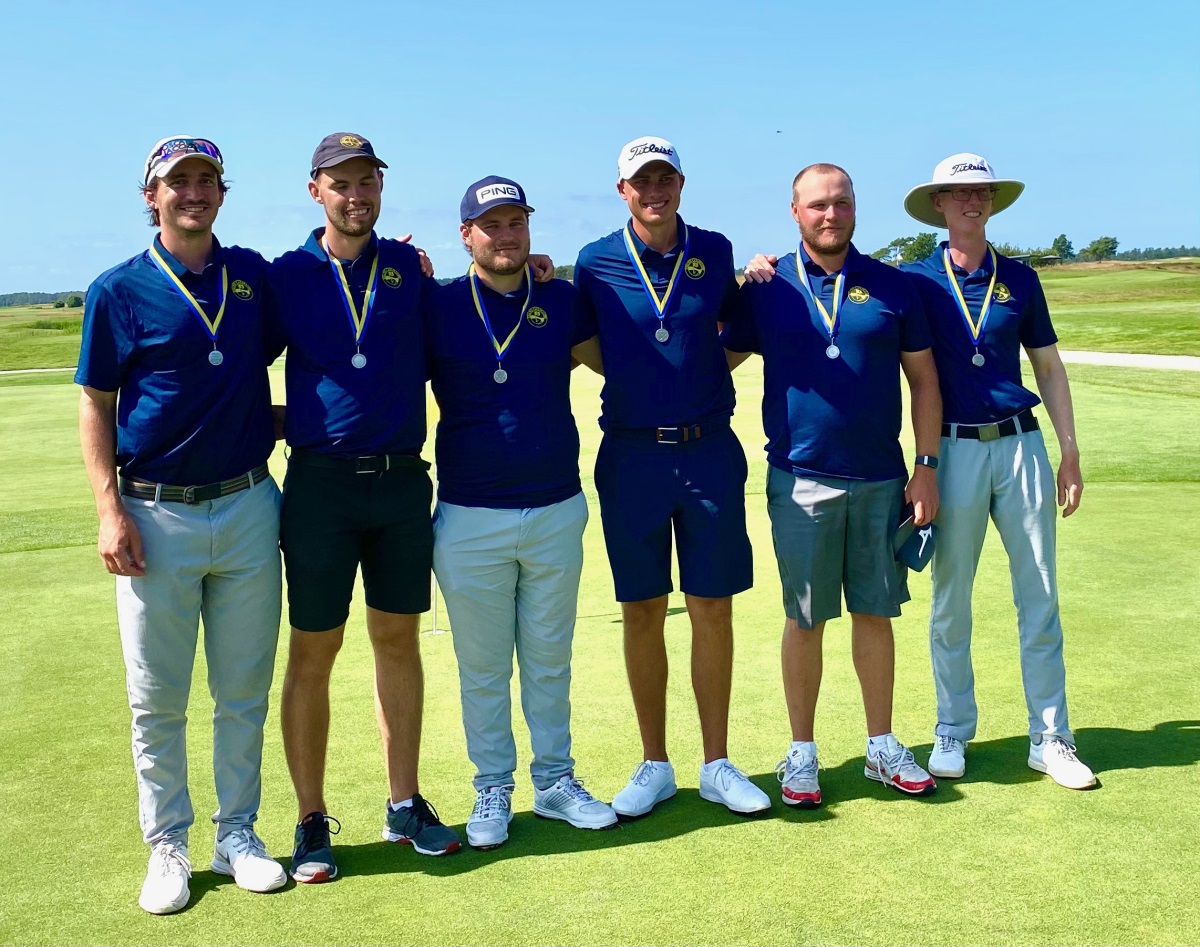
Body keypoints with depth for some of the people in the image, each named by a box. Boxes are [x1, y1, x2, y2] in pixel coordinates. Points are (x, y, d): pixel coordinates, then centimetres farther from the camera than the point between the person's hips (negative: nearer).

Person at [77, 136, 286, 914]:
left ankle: (238, 834, 25)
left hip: (249, 507, 3)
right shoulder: (120, 291, -1)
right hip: (157, 517, -2)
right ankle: (167, 846, 21)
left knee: (245, 689, 10)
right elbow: (96, 407, 1)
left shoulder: (254, 274, 7)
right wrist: (110, 511, -9)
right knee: (157, 698, 5)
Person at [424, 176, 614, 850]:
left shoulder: (562, 302, 4)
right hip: (470, 520, -2)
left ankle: (555, 780, 28)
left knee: (550, 661, 14)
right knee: (483, 667, 9)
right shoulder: (439, 307, -2)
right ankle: (493, 790, 24)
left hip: (557, 512, 2)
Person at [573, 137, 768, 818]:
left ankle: (717, 764, 19)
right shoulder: (596, 263, 1)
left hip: (710, 452, 1)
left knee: (712, 609, 5)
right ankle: (655, 767, 20)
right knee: (643, 613, 6)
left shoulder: (714, 251, 5)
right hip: (631, 455, 0)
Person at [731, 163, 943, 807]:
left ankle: (883, 747, 24)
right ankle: (801, 753, 19)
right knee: (804, 621, 5)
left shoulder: (891, 288, 5)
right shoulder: (767, 288, 2)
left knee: (874, 615, 10)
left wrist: (927, 466, 2)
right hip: (801, 480, -1)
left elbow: (923, 380, 7)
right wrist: (738, 289, -6)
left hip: (881, 479, 2)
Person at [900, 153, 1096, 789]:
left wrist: (1070, 451, 9)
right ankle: (953, 732, 20)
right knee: (950, 602, 6)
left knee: (1040, 598, 4)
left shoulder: (1019, 279, 9)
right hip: (953, 450, -2)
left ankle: (1050, 739, 15)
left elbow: (1048, 367, 14)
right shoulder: (915, 280, 2)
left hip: (1021, 445, 2)